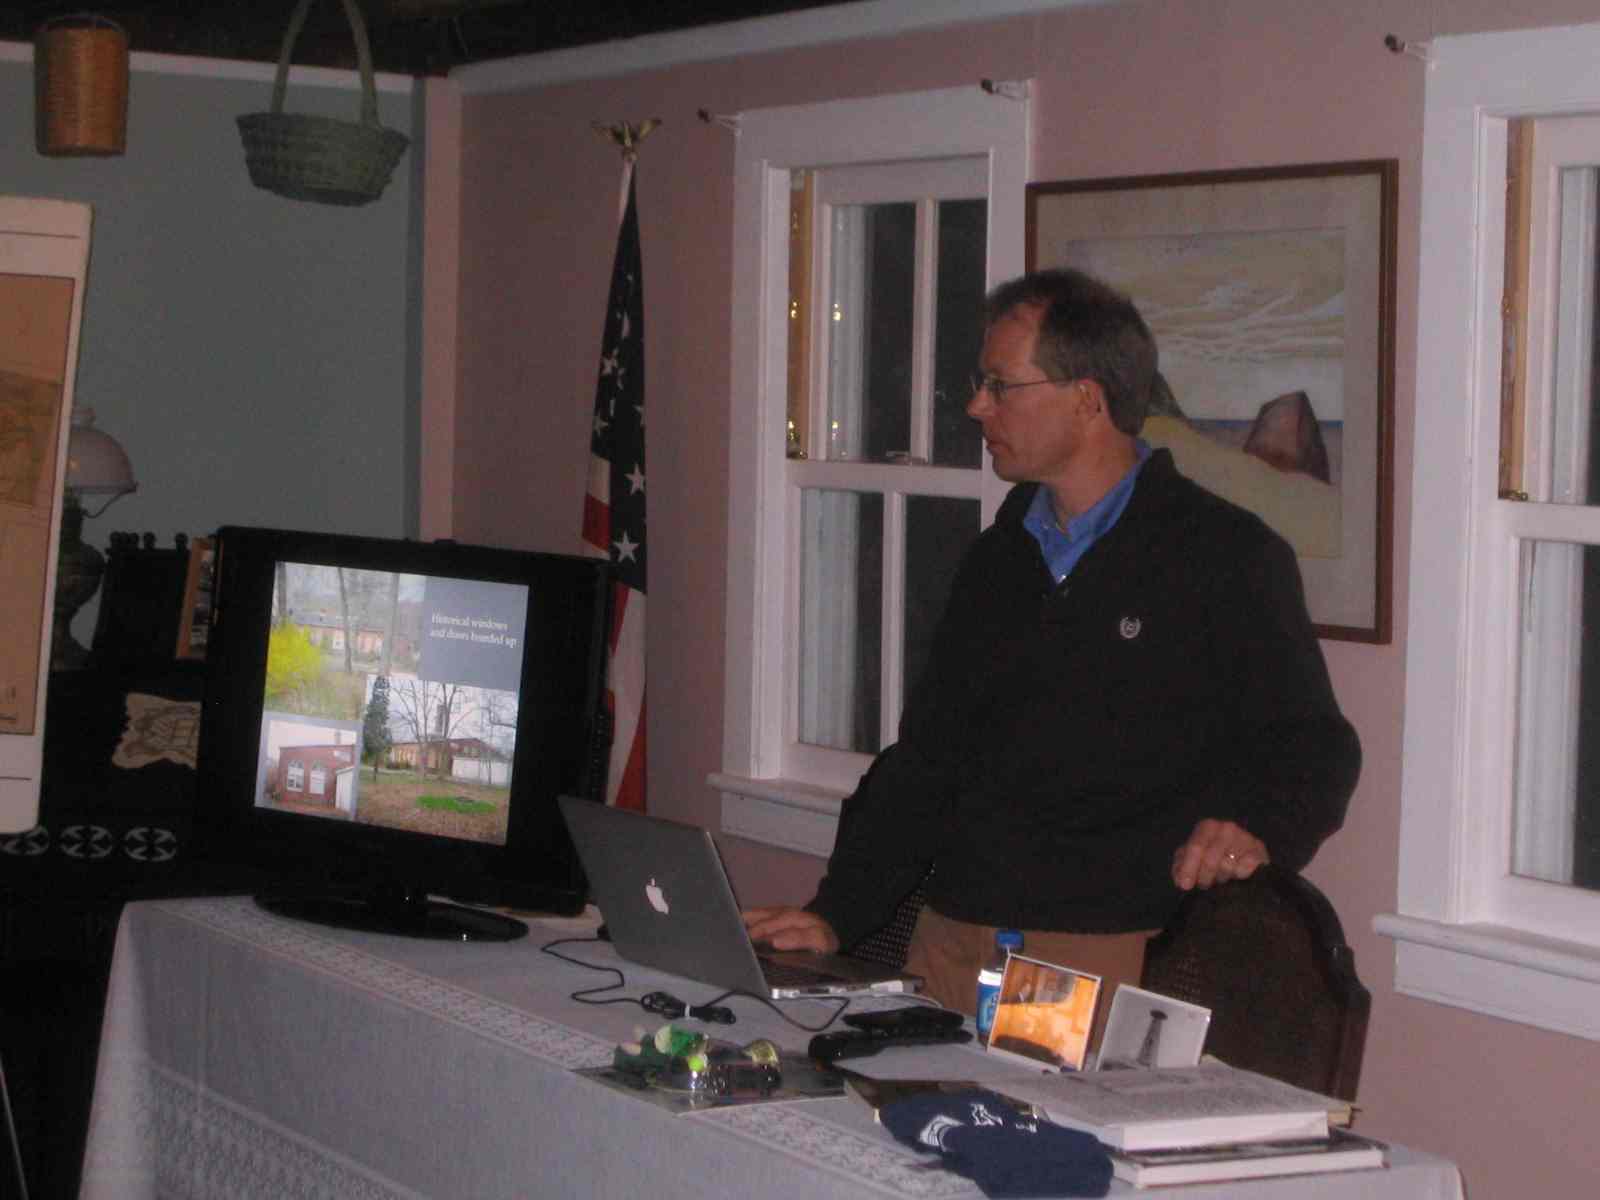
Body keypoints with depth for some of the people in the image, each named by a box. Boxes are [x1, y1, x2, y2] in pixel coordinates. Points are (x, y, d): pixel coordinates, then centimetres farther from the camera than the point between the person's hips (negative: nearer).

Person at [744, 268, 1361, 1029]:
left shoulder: (1227, 558, 0)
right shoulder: (996, 561, 20)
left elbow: (1310, 747, -1)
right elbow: (925, 760, 20)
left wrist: (1253, 825, -23)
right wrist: (835, 917, 10)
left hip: (1116, 960, -5)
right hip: (950, 949, 5)